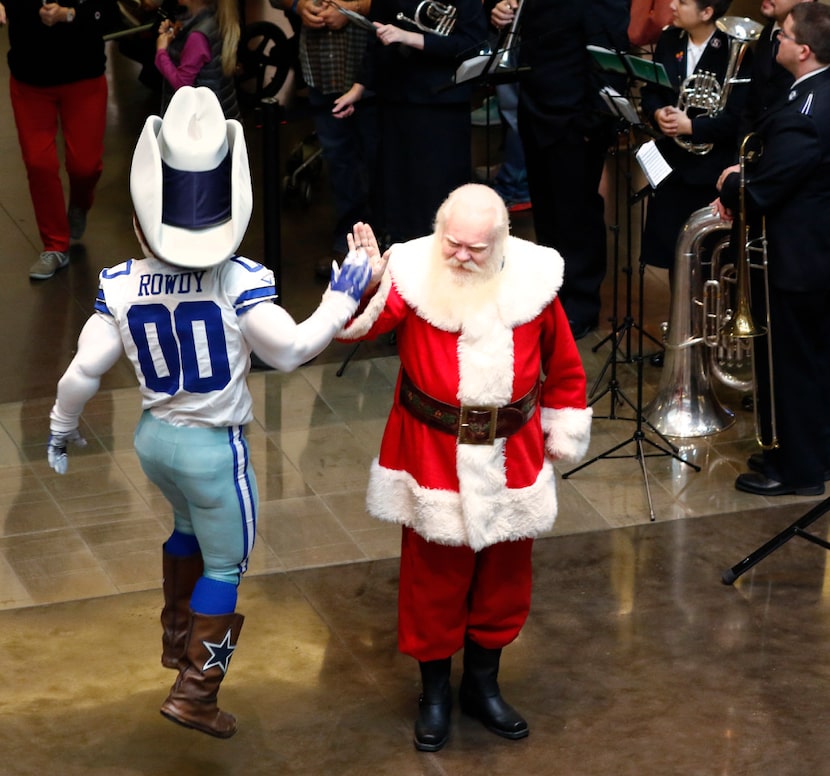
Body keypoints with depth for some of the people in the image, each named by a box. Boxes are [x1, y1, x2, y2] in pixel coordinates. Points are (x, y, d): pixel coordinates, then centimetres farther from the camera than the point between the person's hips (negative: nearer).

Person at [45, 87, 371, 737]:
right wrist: (340, 299, -6)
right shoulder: (241, 282, -25)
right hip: (214, 449, -5)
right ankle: (195, 691, 14)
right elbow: (291, 350, -18)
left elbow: (84, 371, -8)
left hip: (153, 437, 5)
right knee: (225, 565, 12)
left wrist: (62, 428, 10)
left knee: (189, 526, 32)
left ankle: (178, 635, 48)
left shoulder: (120, 286, -13)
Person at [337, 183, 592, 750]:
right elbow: (361, 324, -28)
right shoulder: (414, 273, -13)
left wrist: (564, 436, 11)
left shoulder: (533, 279, -7)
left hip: (511, 460, 2)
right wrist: (366, 283, -47)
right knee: (434, 577, 9)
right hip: (435, 459, -2)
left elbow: (563, 366, 6)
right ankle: (435, 693, 29)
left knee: (504, 576, 16)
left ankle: (484, 685, 37)